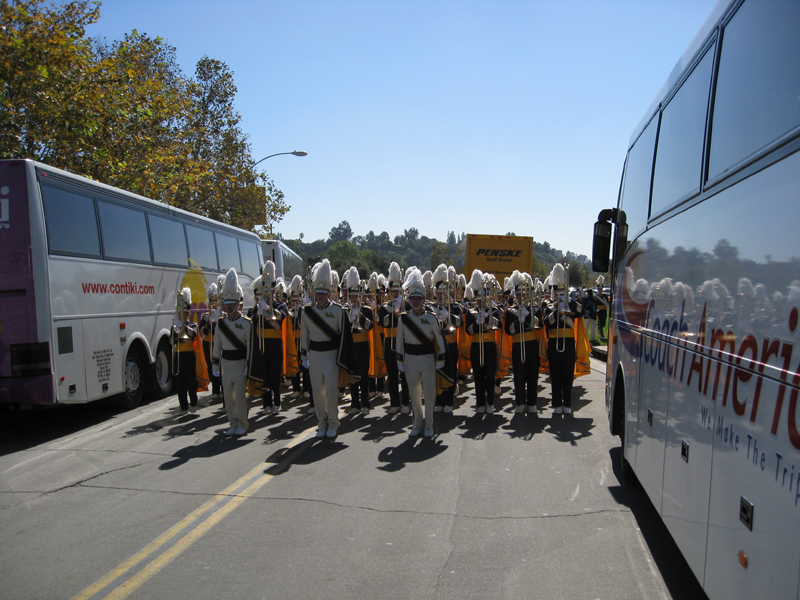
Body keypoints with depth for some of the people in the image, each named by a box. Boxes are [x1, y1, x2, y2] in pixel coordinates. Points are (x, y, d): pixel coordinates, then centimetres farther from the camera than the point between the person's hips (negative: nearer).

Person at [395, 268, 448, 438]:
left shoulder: (431, 317, -4)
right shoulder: (403, 318, 1)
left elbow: (439, 340, -1)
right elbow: (399, 341, 6)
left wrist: (440, 361, -2)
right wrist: (400, 362, 5)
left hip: (427, 358, -2)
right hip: (410, 359, 2)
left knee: (429, 392, -1)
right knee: (414, 394, 9)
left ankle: (428, 425, 11)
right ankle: (418, 423, 23)